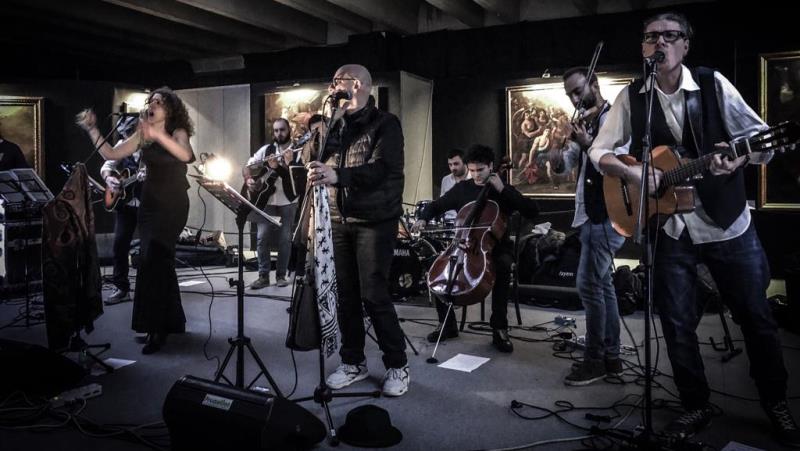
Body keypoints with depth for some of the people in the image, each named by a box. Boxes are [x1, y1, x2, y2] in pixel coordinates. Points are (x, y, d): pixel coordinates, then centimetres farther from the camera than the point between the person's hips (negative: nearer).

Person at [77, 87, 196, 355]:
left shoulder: (178, 132, -7)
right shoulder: (142, 135, 7)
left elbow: (186, 156, -30)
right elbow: (110, 154, 5)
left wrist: (158, 135, -40)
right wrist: (92, 129, -3)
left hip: (173, 206, -6)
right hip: (149, 204, 6)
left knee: (152, 262, -13)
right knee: (160, 262, 10)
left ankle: (157, 329, -4)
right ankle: (171, 321, 24)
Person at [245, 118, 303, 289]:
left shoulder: (298, 151, -2)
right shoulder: (266, 150, 8)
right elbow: (249, 165, 13)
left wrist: (277, 166, -26)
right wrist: (249, 179, -5)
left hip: (288, 201, -2)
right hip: (267, 200, 2)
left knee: (285, 239, 2)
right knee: (262, 237, -3)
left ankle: (281, 275, 13)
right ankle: (263, 276, 5)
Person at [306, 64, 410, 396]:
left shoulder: (385, 123, -5)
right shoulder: (337, 127, 15)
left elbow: (380, 169, -20)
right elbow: (325, 165, 13)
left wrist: (336, 176, -32)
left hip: (375, 221, -6)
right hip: (340, 220, 6)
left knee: (373, 295, -7)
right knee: (346, 294, 7)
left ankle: (397, 365, 8)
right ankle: (353, 362, 20)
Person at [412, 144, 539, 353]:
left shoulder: (504, 191, -1)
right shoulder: (462, 189, 7)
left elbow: (532, 211, -13)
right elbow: (436, 205, 15)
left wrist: (503, 189, -18)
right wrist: (423, 219, -7)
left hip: (496, 247, -3)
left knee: (502, 266, -36)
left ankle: (499, 328, -23)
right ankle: (447, 324, -4)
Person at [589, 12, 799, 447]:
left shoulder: (712, 83, -5)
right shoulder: (631, 97, -2)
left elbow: (760, 135, -4)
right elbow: (599, 152, 1)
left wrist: (739, 160, -26)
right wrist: (630, 172, -18)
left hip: (727, 222, -1)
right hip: (671, 227, 1)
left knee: (755, 315, 10)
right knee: (677, 323, 6)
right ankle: (696, 405, 26)